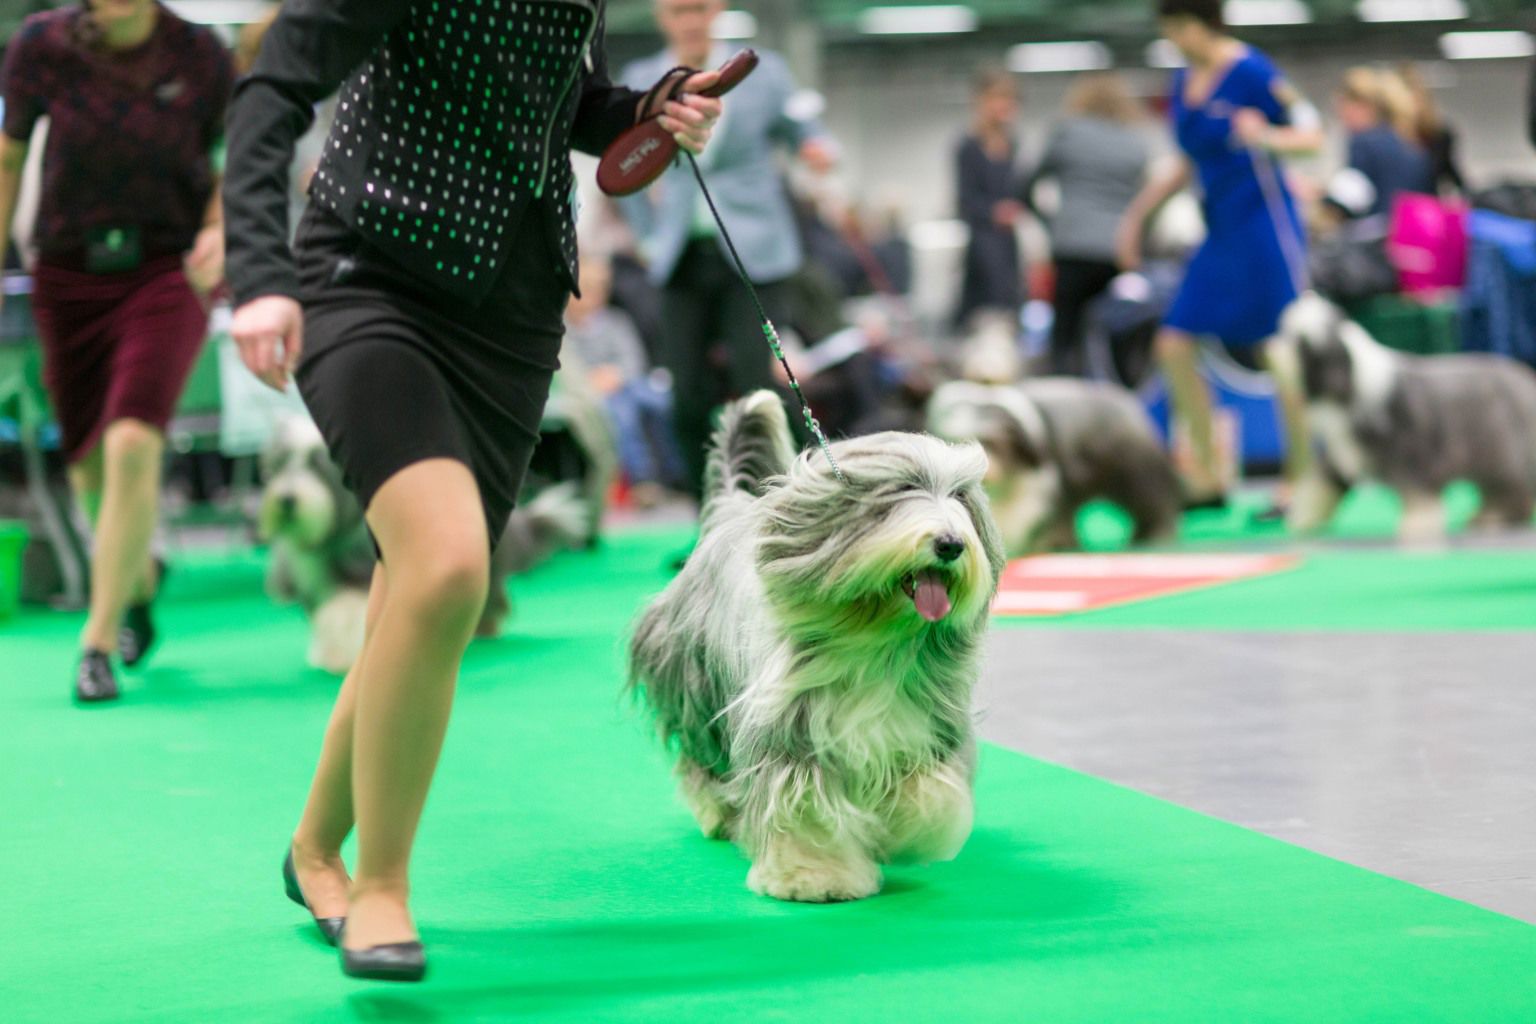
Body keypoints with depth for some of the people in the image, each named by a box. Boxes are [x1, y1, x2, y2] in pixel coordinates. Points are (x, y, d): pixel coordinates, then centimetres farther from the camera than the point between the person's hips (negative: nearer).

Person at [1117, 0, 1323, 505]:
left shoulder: (1251, 72, -11)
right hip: (1220, 233, 8)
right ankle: (1205, 480, 9)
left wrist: (1265, 136, -33)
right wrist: (1137, 214, 22)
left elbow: (1312, 135, -13)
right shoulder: (1184, 82, 12)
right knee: (1174, 345, 1)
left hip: (1263, 223, -8)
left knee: (1280, 354, -7)